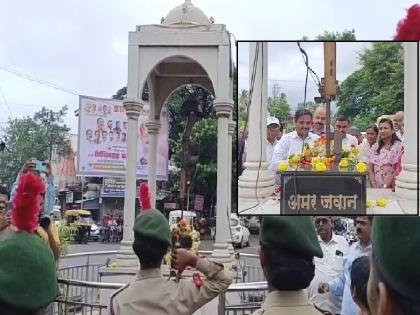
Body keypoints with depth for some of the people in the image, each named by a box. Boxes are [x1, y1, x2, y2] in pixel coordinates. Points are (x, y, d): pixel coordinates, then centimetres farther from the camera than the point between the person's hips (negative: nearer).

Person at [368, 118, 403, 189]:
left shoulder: (398, 146, -3)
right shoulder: (375, 147, 9)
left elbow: (398, 170, -7)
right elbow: (371, 170, 7)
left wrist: (385, 186, -12)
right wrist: (374, 187, -5)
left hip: (391, 189, -3)